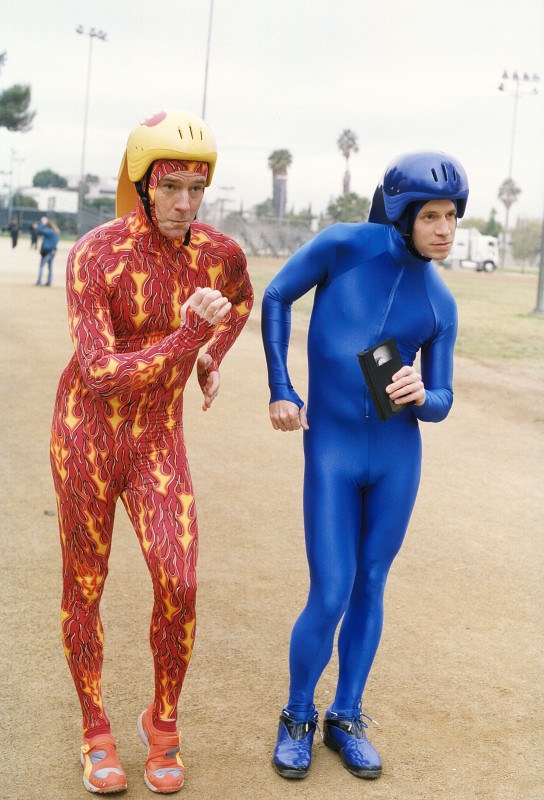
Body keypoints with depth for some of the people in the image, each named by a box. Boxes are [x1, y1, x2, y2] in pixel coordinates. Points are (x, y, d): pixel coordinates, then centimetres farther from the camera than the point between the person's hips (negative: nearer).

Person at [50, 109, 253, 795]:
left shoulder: (221, 254, -5)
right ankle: (95, 728, 29)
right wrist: (187, 340, -34)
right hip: (85, 429, -2)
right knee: (84, 585, 8)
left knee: (179, 585, -10)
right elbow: (98, 372, -25)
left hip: (158, 439, 2)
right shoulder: (94, 255, -18)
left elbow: (242, 300, 21)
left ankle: (162, 723, 16)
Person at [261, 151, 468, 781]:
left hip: (397, 458, 3)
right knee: (330, 598, -3)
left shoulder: (440, 303, 1)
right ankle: (297, 718, 23)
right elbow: (277, 299, 5)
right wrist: (279, 391, 0)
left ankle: (346, 718, 31)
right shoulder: (343, 246, -8)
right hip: (330, 452, -3)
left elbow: (440, 402, 6)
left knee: (369, 589, 12)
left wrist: (420, 395, -19)